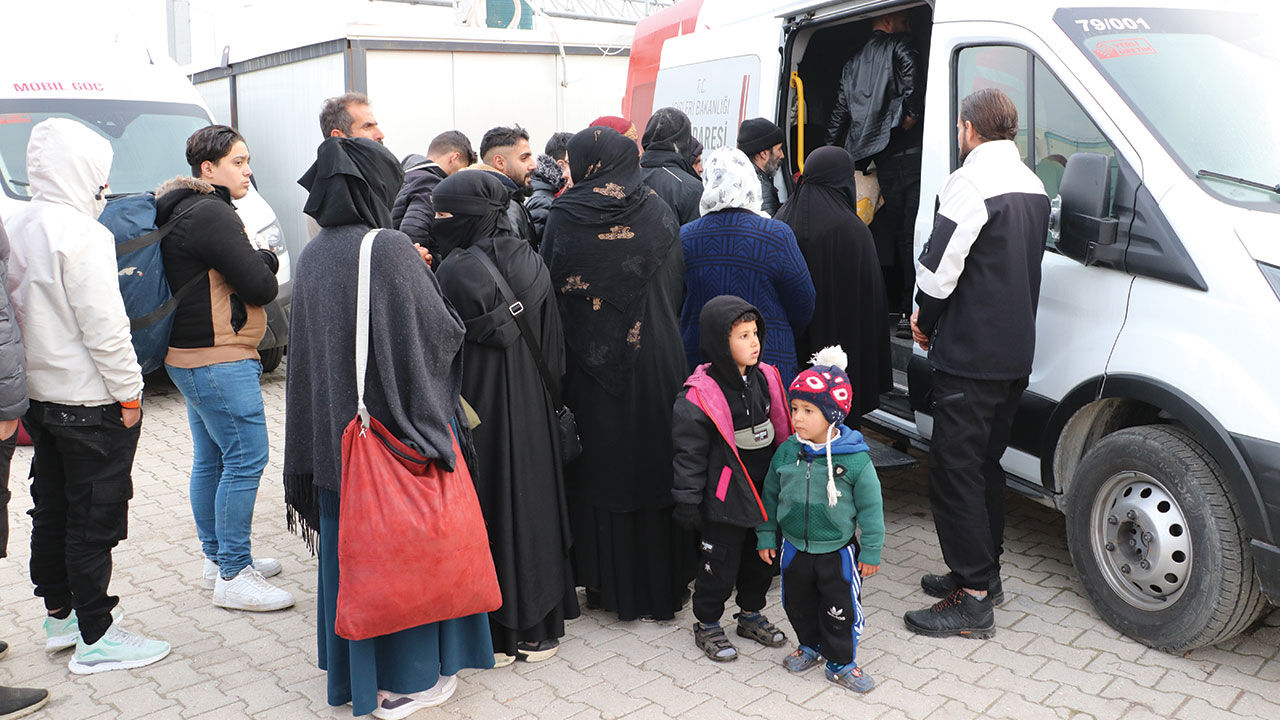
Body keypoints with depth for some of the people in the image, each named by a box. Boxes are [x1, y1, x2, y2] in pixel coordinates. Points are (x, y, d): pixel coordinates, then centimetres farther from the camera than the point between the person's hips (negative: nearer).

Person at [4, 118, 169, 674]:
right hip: (91, 403, -9)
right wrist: (129, 393, -12)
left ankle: (59, 615, 33)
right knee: (94, 518, 0)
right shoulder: (79, 235, -19)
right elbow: (104, 328, -21)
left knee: (52, 509, 18)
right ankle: (94, 639, 9)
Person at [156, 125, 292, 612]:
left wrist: (261, 261, -3)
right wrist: (265, 267, 1)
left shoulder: (183, 211, 17)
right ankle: (232, 576, 0)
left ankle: (217, 557, 29)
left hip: (191, 358, 11)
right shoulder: (211, 215, -17)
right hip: (219, 361, -11)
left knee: (211, 459, 17)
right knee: (246, 459, -7)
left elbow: (256, 262, 16)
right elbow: (262, 286, -18)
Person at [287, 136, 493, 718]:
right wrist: (426, 277, 4)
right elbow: (442, 330, -12)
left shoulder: (313, 255, 5)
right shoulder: (391, 248, -15)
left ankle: (350, 671, 30)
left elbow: (304, 349, 11)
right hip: (396, 427, -6)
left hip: (333, 429, 7)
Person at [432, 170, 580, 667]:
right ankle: (540, 627, 26)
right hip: (532, 406, 6)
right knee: (533, 498, 14)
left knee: (488, 502, 4)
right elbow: (554, 344, 6)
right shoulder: (530, 262, 2)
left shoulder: (456, 271, -16)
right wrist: (545, 392, 15)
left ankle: (495, 634, 15)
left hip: (479, 404, -6)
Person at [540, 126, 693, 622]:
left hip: (588, 362, -1)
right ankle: (663, 586, 21)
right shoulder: (657, 212, -1)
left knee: (598, 470, 9)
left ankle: (608, 585, 19)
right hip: (653, 358, 2)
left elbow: (551, 289, -1)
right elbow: (676, 286, 6)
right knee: (653, 463, 11)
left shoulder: (563, 216, -6)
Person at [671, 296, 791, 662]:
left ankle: (751, 615, 41)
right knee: (721, 564, 6)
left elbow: (781, 432, 14)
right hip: (725, 500, -6)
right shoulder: (699, 395, -19)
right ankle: (706, 625, 27)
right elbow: (689, 454, -15)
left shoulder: (765, 378, 2)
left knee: (761, 558, 20)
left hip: (765, 492, 7)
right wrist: (688, 501, -14)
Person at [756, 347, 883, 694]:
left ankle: (840, 662, 30)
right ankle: (810, 646, 44)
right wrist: (767, 536, 8)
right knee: (798, 605, 19)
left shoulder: (855, 457, -19)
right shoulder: (786, 452, -7)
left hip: (838, 551, -4)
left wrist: (871, 551, -5)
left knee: (841, 611, 10)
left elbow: (870, 506, -9)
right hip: (794, 548, 4)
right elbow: (770, 494, 6)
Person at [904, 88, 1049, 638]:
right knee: (986, 463, 19)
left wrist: (925, 320, 0)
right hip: (1016, 351, 9)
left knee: (956, 470, -3)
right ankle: (984, 571, 30)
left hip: (969, 355, -9)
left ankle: (973, 599, 0)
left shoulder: (970, 183, -15)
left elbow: (938, 268, -19)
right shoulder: (1033, 187, 14)